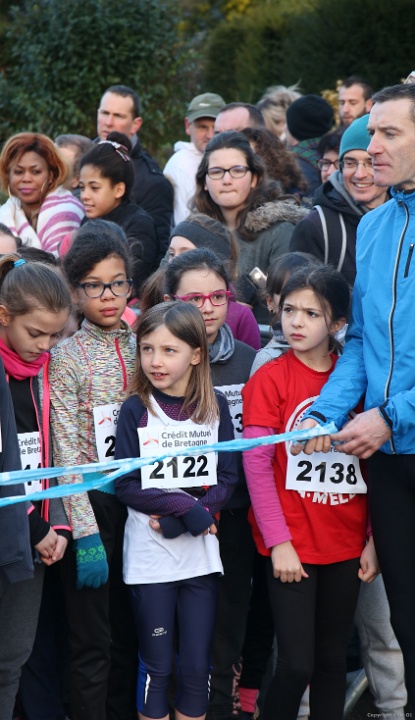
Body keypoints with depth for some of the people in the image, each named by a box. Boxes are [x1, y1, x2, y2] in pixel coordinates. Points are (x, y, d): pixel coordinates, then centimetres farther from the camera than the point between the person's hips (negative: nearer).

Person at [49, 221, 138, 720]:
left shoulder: (142, 349, 8)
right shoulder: (67, 357, -6)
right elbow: (67, 454, -10)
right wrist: (86, 534, -15)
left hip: (140, 504, 5)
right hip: (92, 504, -5)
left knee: (128, 635, 10)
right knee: (92, 641, -1)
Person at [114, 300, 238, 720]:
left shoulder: (214, 407, 3)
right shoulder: (136, 410, -3)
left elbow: (228, 478, 0)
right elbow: (126, 485, -7)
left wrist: (179, 519, -14)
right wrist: (186, 506, -18)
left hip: (200, 553, 2)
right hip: (149, 555, -2)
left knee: (197, 668, 4)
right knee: (156, 668, 2)